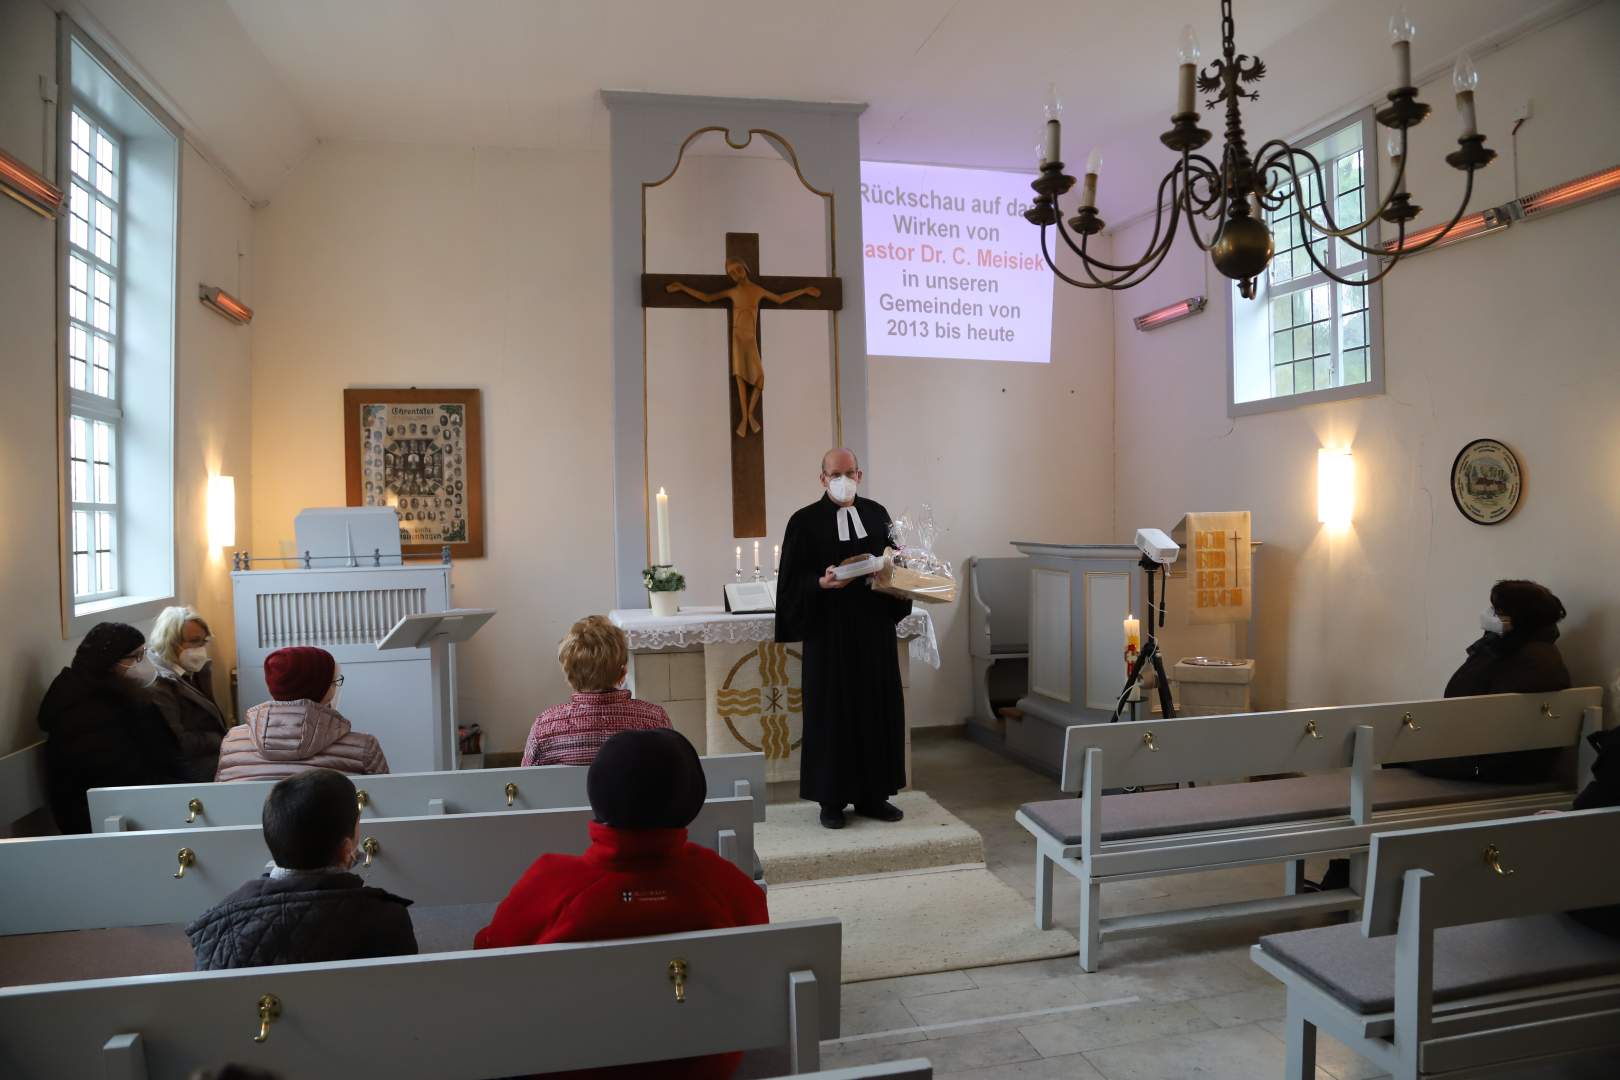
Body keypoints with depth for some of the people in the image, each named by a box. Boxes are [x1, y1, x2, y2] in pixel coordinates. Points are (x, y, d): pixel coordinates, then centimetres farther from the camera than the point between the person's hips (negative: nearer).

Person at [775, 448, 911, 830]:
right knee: (832, 710, 1)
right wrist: (821, 584, -22)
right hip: (829, 628, -4)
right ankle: (832, 799, 13)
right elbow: (792, 581, -5)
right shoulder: (805, 521, -3)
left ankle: (872, 794, 19)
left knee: (877, 707, 7)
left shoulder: (877, 515, 9)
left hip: (874, 626, 4)